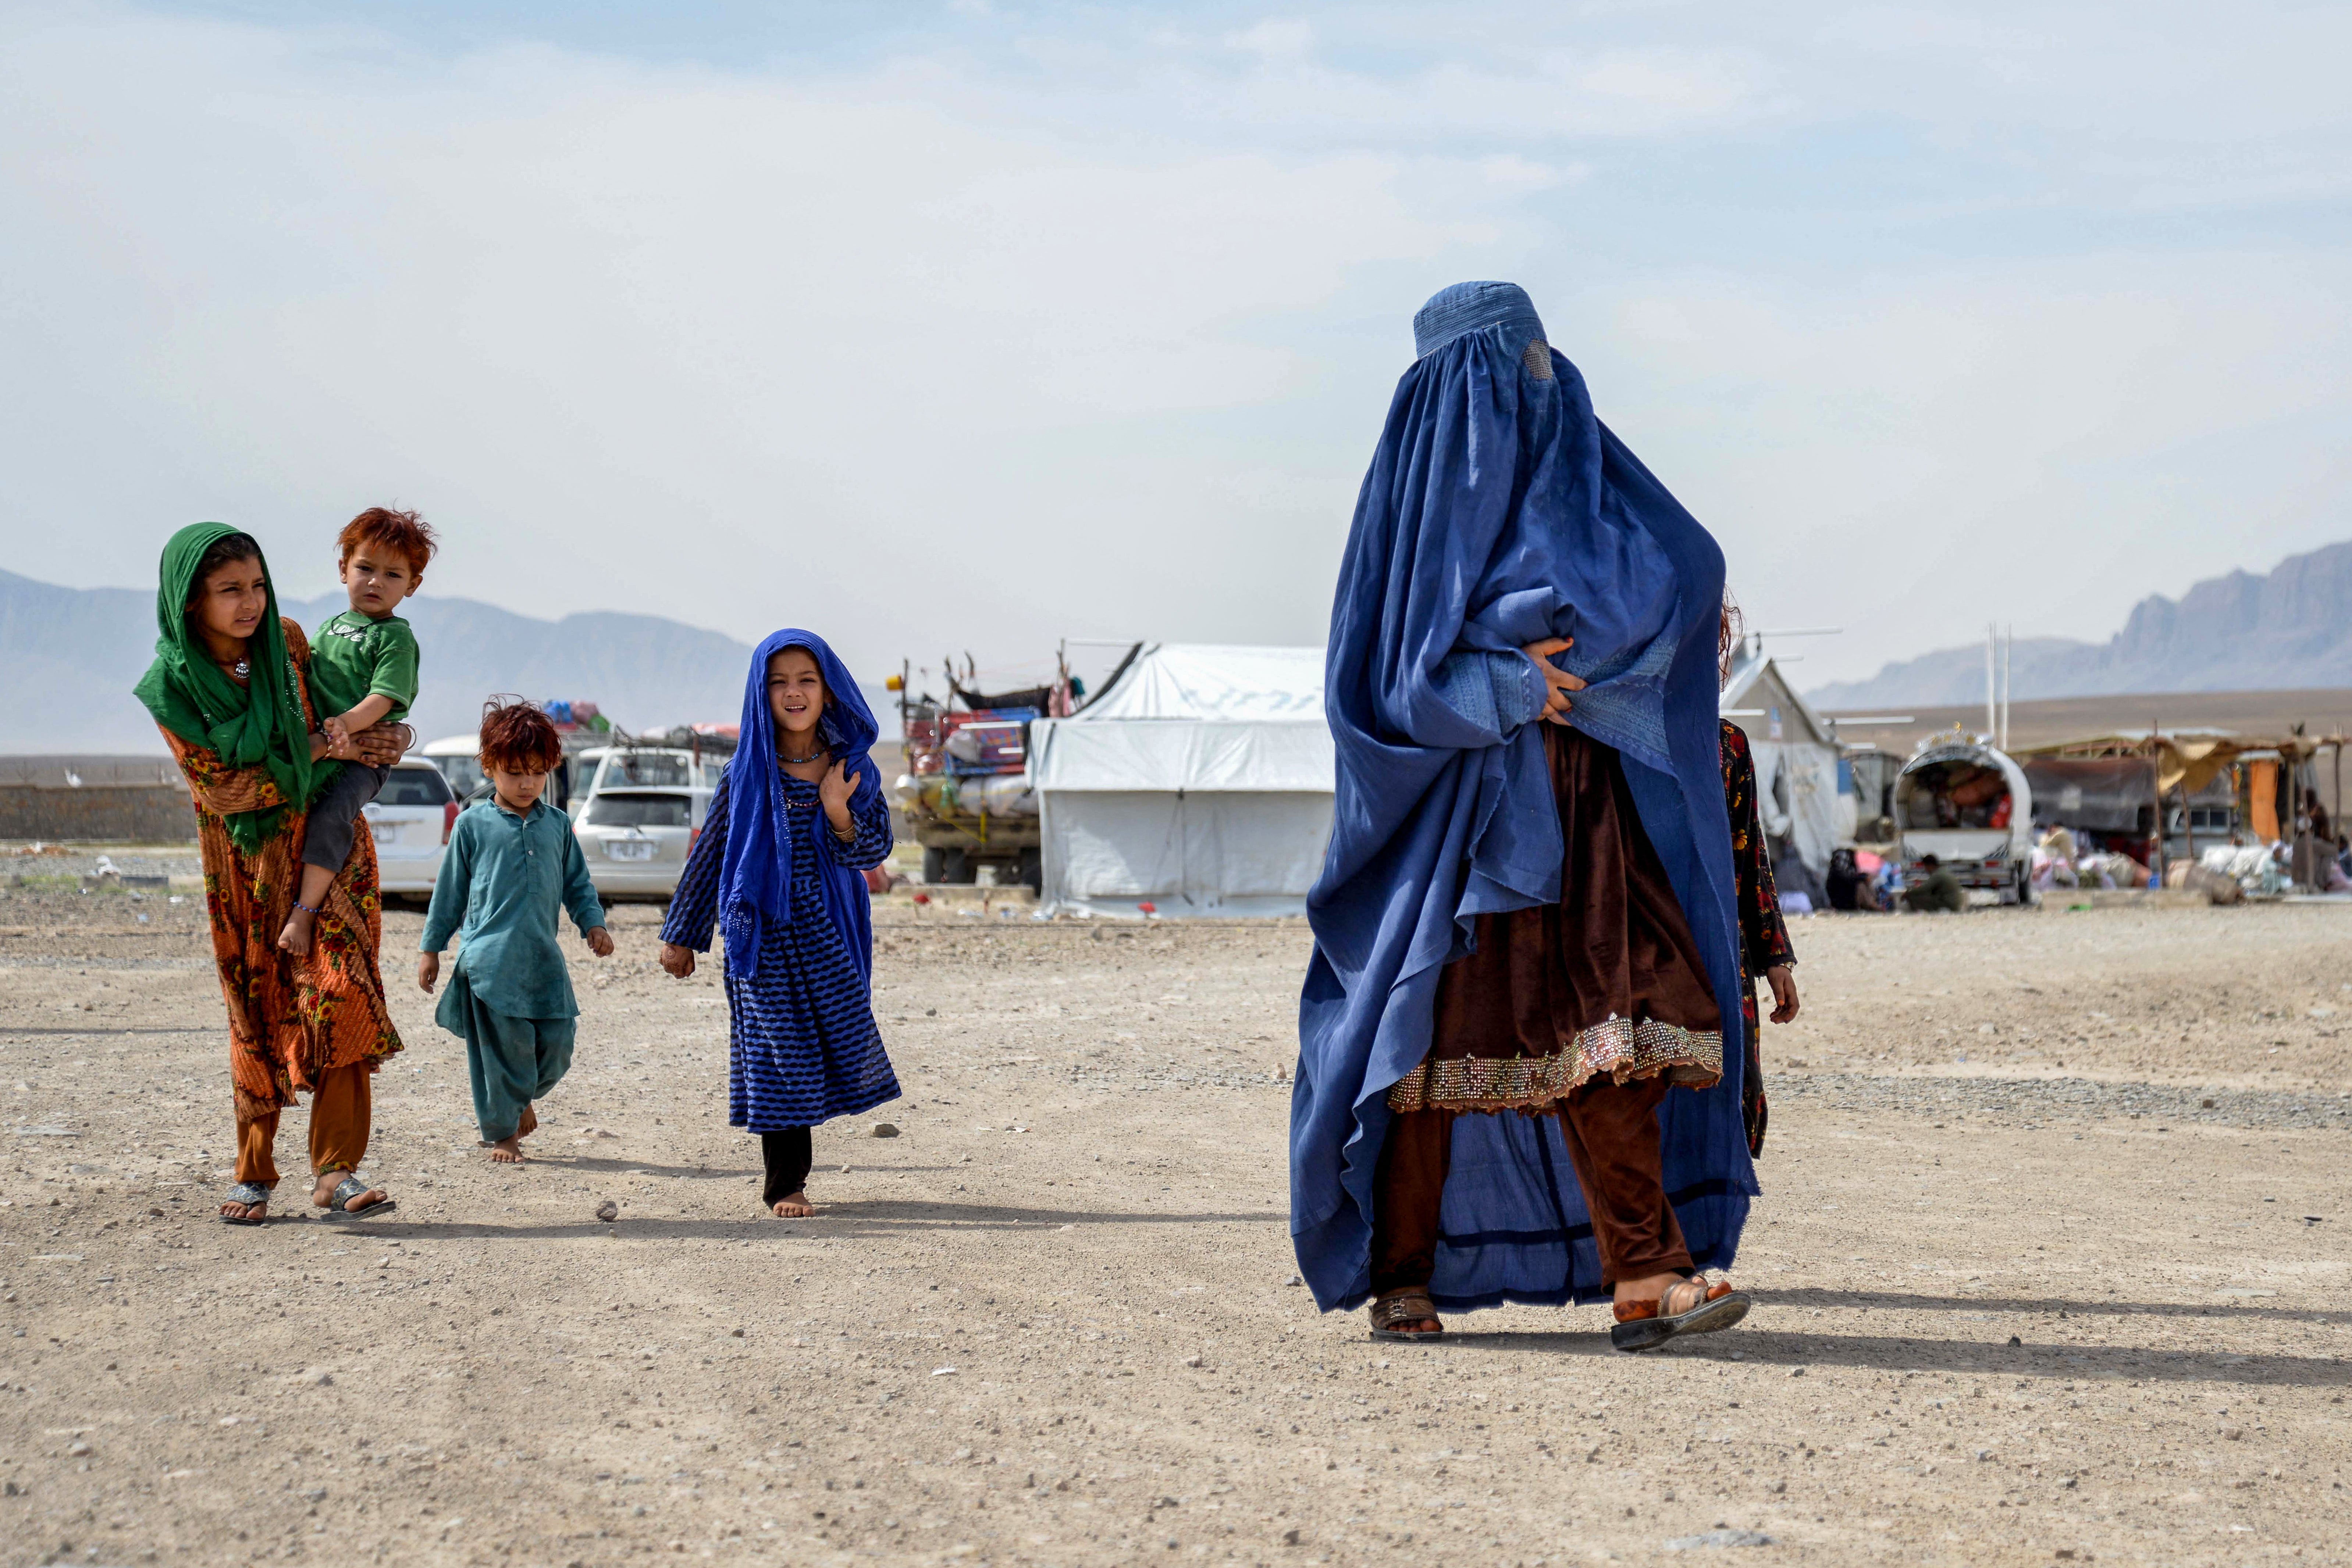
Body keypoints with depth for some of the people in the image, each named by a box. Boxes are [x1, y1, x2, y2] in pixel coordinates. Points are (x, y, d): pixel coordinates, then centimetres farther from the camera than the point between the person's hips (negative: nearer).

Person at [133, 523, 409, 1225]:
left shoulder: (286, 641, -4)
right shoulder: (171, 687, -13)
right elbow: (221, 790, -16)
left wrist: (386, 736, -2)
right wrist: (328, 746, -17)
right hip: (245, 858, -1)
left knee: (341, 990, -14)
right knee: (259, 1011, 4)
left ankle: (336, 1171, -17)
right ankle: (254, 1174, 19)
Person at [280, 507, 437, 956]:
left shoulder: (395, 636, -1)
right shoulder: (329, 628, 21)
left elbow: (383, 697, -13)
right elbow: (308, 683, 29)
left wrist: (349, 723, -28)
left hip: (363, 755, -8)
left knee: (330, 816, -27)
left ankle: (304, 912, -28)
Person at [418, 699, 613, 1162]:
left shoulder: (557, 824, 12)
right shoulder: (472, 825, 3)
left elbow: (578, 883, 20)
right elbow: (449, 891, 8)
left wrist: (593, 924, 3)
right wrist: (431, 948, 9)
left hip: (544, 959, 3)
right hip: (489, 960, -3)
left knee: (556, 1046, 2)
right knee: (501, 1048, -2)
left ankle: (524, 1097, 32)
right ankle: (502, 1133, 13)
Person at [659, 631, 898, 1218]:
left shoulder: (853, 765, 1)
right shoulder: (747, 771, -3)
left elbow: (876, 850, -1)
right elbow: (710, 853, 4)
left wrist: (839, 813, -21)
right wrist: (681, 935, 7)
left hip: (831, 931, 2)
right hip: (765, 928, -2)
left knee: (839, 1034, 2)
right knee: (779, 1053, 0)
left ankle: (791, 1163, 25)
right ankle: (785, 1184, 10)